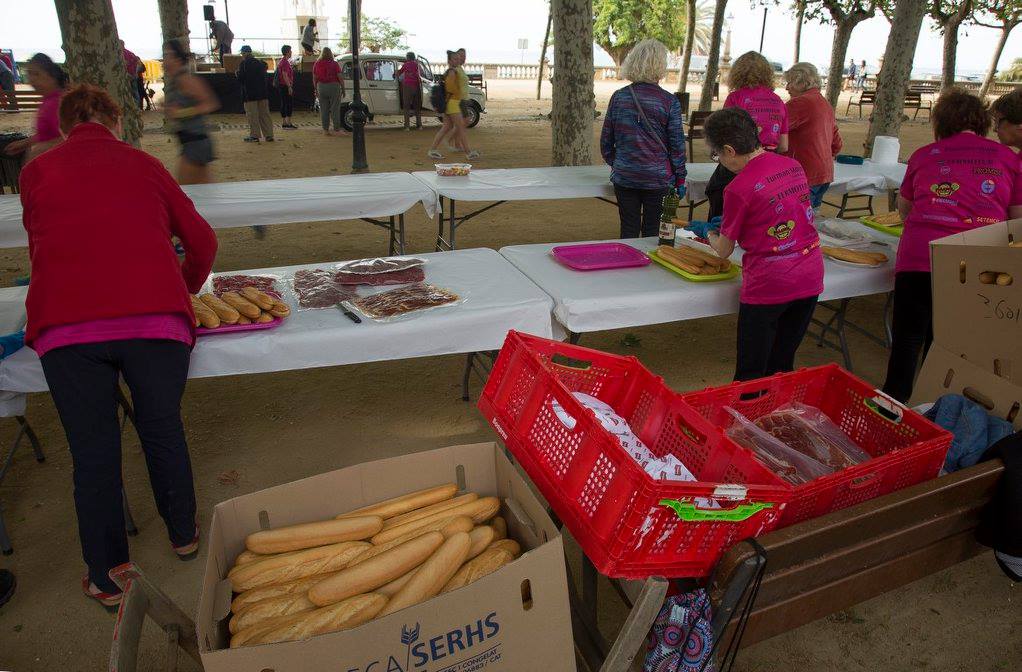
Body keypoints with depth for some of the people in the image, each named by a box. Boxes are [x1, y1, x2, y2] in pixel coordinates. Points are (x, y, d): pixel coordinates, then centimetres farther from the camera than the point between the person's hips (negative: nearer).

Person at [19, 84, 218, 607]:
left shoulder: (36, 173, 18)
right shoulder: (142, 164, 17)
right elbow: (202, 240, 17)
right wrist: (186, 288, 35)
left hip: (66, 326, 0)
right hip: (155, 318, 0)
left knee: (92, 451, 10)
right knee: (163, 431, 18)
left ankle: (106, 578, 22)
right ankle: (183, 534, 36)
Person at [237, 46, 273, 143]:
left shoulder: (243, 63, -9)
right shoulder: (260, 62, 6)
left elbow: (240, 78, -11)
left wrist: (237, 72, 8)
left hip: (249, 94, -5)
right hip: (263, 93, 5)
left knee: (252, 115, 2)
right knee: (264, 114, 8)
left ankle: (254, 135, 3)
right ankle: (269, 135, 8)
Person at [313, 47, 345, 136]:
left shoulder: (317, 64, 5)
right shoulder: (334, 64, -6)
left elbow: (314, 79, 9)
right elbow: (340, 78, -8)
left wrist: (316, 90, 19)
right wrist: (343, 89, 0)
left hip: (321, 87, 4)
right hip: (333, 86, -3)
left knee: (324, 109, 8)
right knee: (335, 109, 0)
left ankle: (325, 130, 9)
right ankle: (337, 129, -1)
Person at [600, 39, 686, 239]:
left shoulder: (618, 97, -1)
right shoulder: (669, 102, -8)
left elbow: (606, 141, 4)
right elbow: (677, 145, -5)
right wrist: (680, 178, 6)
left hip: (624, 177, 2)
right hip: (659, 179, -2)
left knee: (628, 231, 11)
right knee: (653, 233, 8)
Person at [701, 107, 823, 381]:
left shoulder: (738, 189, -16)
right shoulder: (793, 166, 4)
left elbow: (724, 251, -4)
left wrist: (710, 235, 18)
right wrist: (728, 225, 21)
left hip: (768, 287, -7)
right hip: (810, 279, 7)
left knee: (750, 375, 8)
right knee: (782, 369, 20)